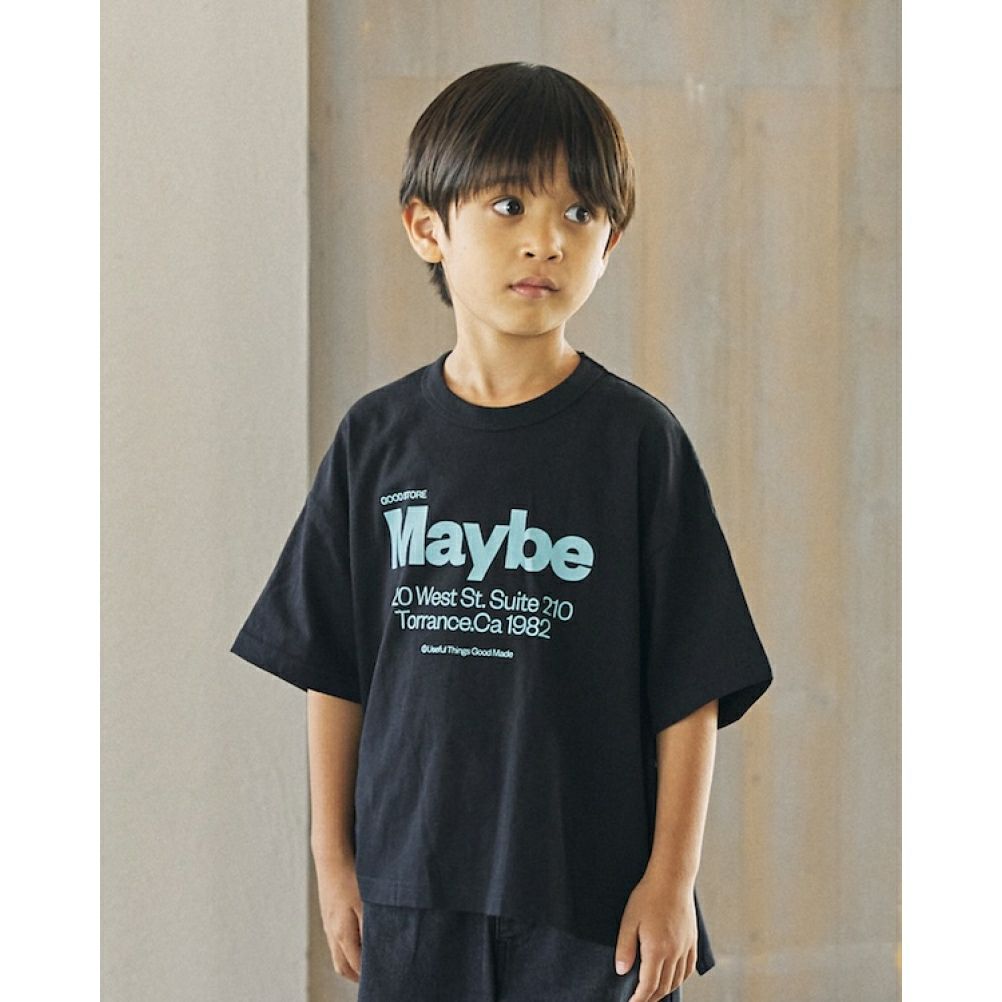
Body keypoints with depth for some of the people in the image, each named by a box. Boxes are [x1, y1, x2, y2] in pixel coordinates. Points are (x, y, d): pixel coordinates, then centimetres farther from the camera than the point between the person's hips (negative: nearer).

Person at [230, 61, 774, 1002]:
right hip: (411, 884, 2)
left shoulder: (638, 438, -4)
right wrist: (332, 855, 8)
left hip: (593, 887, -2)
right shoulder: (377, 436, 3)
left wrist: (672, 877, -6)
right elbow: (331, 671, 8)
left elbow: (691, 684, -3)